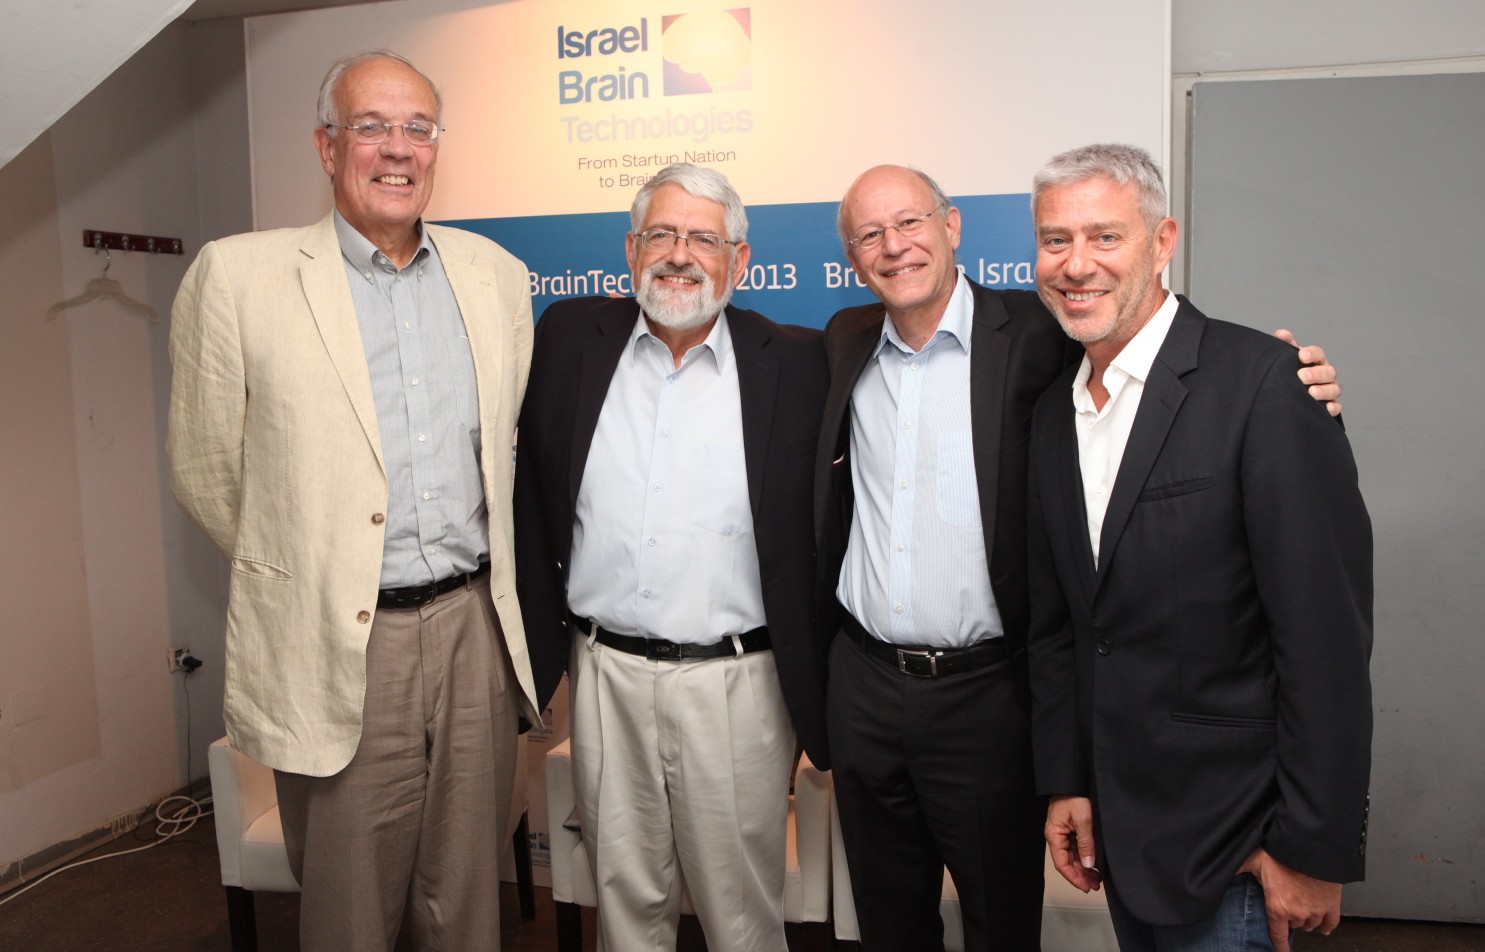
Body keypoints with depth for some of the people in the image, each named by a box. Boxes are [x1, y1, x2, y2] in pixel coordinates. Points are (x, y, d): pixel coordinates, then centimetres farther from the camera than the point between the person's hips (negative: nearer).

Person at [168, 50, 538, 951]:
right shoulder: (239, 275, -6)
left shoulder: (496, 274, 6)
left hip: (478, 630, 3)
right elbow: (208, 472, 2)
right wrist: (299, 574, 9)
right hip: (339, 647, -3)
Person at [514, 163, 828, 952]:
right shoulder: (570, 338, 3)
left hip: (736, 681, -2)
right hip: (605, 676, 2)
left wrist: (817, 690, -5)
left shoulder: (793, 362, -4)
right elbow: (531, 494, 8)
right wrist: (538, 639, 6)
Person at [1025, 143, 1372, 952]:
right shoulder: (1054, 411, 5)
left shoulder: (1264, 382, -15)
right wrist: (1065, 783, 7)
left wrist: (1315, 849, -15)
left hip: (1228, 834, -6)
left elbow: (1326, 633, -17)